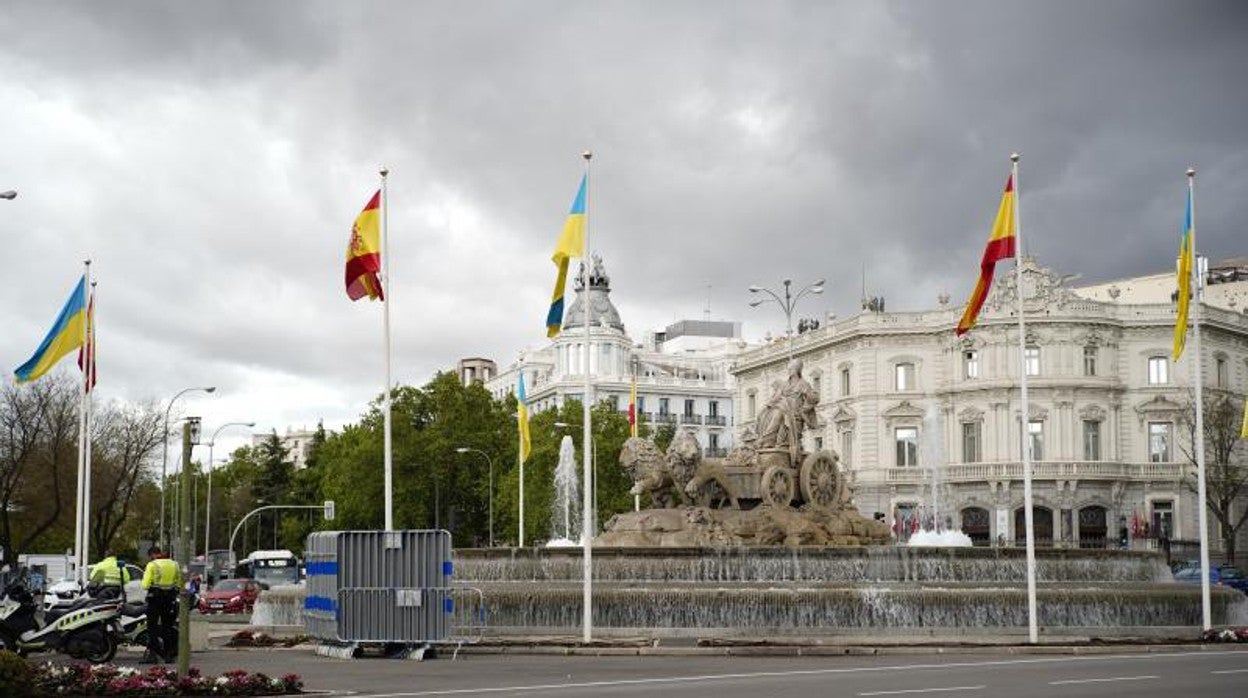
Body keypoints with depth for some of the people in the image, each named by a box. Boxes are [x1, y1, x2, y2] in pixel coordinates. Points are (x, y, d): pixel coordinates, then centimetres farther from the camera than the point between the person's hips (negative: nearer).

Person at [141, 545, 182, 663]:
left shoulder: (152, 565, -8)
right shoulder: (174, 565, 9)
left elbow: (145, 585, -12)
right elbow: (180, 584, 9)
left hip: (155, 597, -5)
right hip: (171, 598, 5)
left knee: (152, 627, -1)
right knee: (168, 626, 12)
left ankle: (152, 653, -6)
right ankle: (169, 654, 12)